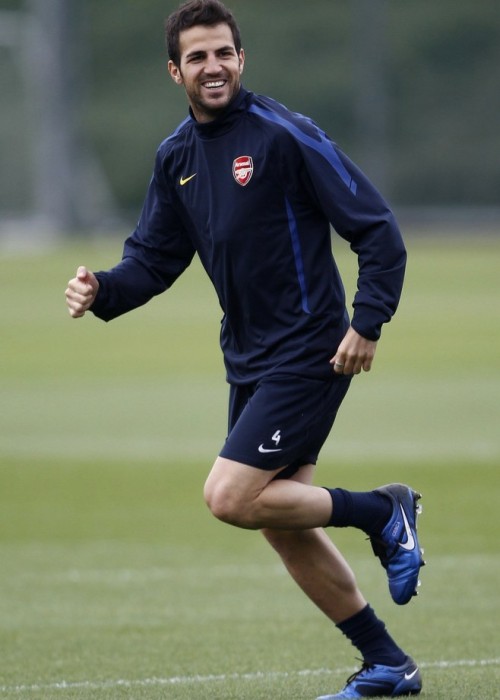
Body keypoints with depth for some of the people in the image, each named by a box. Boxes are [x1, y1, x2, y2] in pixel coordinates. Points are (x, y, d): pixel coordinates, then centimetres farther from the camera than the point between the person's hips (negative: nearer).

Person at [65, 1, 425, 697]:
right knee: (282, 526, 8)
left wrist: (367, 324, -21)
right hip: (249, 359, 8)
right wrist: (102, 290, -8)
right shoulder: (176, 156, 8)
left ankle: (384, 512, 2)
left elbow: (378, 229, -13)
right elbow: (154, 260, 12)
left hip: (308, 353, -8)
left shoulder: (285, 134, -14)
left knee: (231, 498, -16)